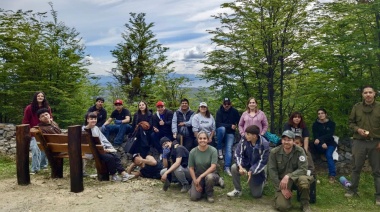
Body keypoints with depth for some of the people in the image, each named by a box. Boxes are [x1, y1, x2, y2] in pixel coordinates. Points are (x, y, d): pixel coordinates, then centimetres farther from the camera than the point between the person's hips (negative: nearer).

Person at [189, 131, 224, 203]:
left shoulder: (213, 150, -15)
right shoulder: (193, 152, -10)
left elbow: (213, 167, -21)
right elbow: (191, 168, -5)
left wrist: (201, 176, -27)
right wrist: (196, 183, -10)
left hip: (210, 174, -2)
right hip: (197, 176, 2)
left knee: (209, 177, -39)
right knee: (194, 197, -15)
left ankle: (210, 194, -7)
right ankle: (202, 188, 20)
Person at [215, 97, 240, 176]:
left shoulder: (234, 111, -4)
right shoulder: (219, 112, -10)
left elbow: (239, 121, 8)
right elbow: (218, 124, -20)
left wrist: (236, 126, -9)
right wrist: (230, 126, -24)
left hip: (230, 133, 1)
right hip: (221, 131, -1)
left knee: (229, 149, -14)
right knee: (222, 128, -35)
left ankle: (227, 167, -12)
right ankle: (219, 149, -19)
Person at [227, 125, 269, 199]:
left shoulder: (264, 144, -25)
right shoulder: (244, 140, -18)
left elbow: (263, 161, -21)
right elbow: (238, 153, -15)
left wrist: (251, 171, -29)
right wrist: (240, 167, -31)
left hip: (257, 169, -2)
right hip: (246, 165, 3)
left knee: (257, 194, -1)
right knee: (234, 167, -30)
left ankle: (262, 181, 34)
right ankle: (237, 190, -6)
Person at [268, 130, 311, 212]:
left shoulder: (299, 151, -12)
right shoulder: (274, 152, -10)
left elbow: (303, 169, -18)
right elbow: (272, 172, -10)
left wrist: (288, 176, -32)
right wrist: (282, 188, -16)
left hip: (295, 177, 1)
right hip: (281, 180, 0)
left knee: (304, 180, -36)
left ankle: (305, 204, -7)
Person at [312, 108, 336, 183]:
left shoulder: (331, 123, 1)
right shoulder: (315, 124, 2)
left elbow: (330, 135, -12)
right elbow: (315, 136, -10)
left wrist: (320, 139, -27)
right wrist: (322, 143, -29)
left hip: (330, 143, 0)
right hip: (320, 146, 0)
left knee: (329, 154, -29)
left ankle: (332, 174, -22)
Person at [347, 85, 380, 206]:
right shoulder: (356, 107, 2)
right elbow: (351, 122, 9)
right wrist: (357, 129, -11)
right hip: (359, 142, 1)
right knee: (356, 168, 12)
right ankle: (353, 190, 26)